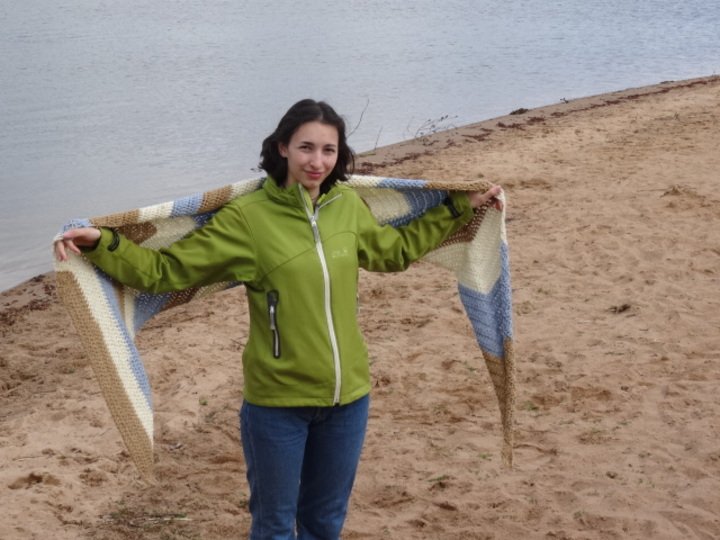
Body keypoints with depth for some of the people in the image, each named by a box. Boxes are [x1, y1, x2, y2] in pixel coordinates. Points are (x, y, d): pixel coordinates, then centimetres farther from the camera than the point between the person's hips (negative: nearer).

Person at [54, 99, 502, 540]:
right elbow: (166, 270, -11)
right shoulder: (248, 217, -13)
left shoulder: (349, 206, 1)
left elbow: (396, 251, 21)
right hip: (278, 403, -4)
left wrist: (460, 207, 24)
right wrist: (102, 244, -25)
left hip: (348, 397, 4)